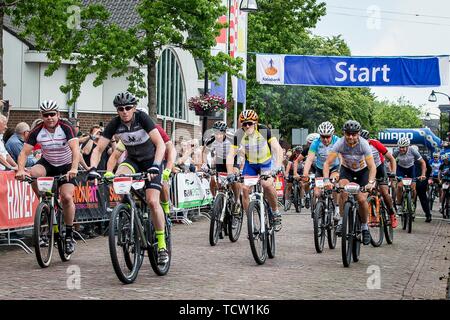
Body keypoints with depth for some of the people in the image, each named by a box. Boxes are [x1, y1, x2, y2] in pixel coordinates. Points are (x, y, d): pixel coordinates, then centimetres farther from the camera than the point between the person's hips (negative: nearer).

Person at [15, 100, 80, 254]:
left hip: (66, 166, -2)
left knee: (67, 197, -18)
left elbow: (75, 149, -34)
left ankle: (69, 235, -2)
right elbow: (24, 152, -19)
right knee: (33, 174, -32)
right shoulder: (37, 131, -15)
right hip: (47, 163, 2)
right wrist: (21, 170, -38)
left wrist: (74, 168, -51)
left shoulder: (66, 128, -22)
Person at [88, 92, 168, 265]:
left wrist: (156, 165, -47)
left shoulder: (142, 118, -24)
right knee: (118, 177, -32)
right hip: (132, 159, 3)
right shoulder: (114, 124, -15)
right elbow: (99, 149, -15)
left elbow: (160, 144, -32)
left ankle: (162, 245, -7)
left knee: (152, 201, -18)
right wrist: (93, 168, -33)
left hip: (151, 160, -3)